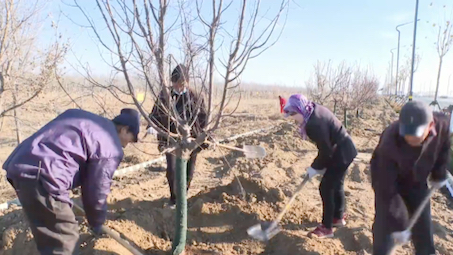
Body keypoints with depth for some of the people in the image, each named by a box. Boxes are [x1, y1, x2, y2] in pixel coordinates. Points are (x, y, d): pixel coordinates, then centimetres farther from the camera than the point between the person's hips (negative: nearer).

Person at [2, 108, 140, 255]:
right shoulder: (112, 149, -1)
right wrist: (96, 223, 20)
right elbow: (96, 192, 2)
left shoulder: (80, 116, 24)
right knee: (65, 237, 3)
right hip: (41, 175, -10)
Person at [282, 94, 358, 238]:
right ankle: (338, 217, 39)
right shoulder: (314, 110, 0)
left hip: (340, 154, -10)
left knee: (326, 188, -3)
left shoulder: (314, 123, -30)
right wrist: (319, 165, 10)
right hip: (344, 150, 10)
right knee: (336, 185, 22)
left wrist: (315, 167, -9)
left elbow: (325, 151, -24)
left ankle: (326, 228, 8)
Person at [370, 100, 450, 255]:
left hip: (417, 180, 4)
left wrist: (439, 174, 5)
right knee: (385, 222, -7)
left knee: (422, 223, 11)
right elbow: (387, 190, -34)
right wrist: (398, 224, -31)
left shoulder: (442, 124, -28)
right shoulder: (389, 144, -40)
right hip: (388, 180, -4)